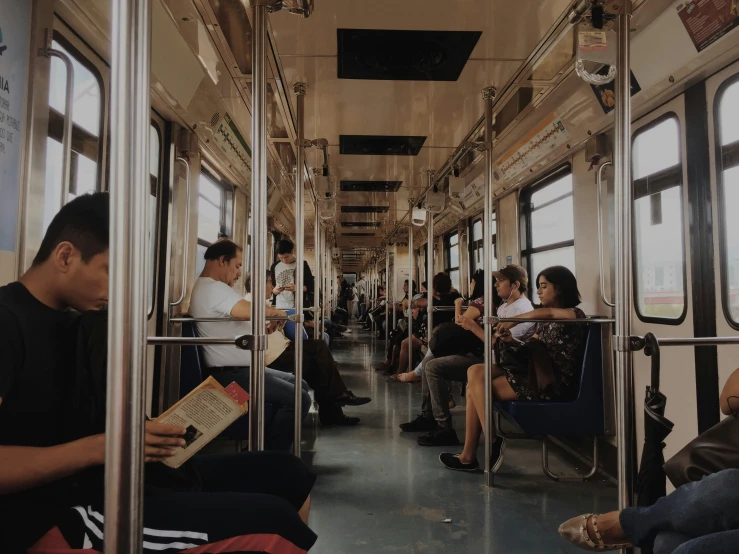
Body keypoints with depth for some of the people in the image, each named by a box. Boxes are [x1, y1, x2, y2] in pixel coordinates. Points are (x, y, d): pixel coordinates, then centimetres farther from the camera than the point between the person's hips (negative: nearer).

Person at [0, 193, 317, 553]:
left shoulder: (74, 322, 14)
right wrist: (100, 447, -23)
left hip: (103, 480, 9)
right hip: (56, 514, -9)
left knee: (286, 473, 4)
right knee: (270, 522, -24)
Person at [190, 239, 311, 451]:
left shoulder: (211, 288, 19)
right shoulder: (213, 288, -17)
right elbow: (252, 311, -31)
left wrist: (262, 328, 5)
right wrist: (278, 313, -10)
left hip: (240, 369, 12)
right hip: (231, 374, -11)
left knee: (300, 385, 16)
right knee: (298, 398, -20)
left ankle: (268, 446, 19)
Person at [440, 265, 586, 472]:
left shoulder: (574, 314, -5)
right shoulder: (546, 321, 21)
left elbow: (546, 312, -27)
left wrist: (513, 320, -27)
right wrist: (512, 341, -2)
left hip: (552, 383, -8)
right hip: (534, 375, 9)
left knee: (478, 386, -16)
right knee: (476, 372, -10)